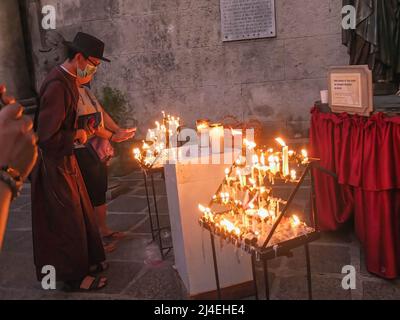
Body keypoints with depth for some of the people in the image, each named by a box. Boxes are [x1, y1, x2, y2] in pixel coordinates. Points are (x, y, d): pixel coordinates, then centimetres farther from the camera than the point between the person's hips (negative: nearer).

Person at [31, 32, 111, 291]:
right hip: (54, 163, -9)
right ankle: (75, 277, 20)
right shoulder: (58, 85, -26)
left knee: (81, 212, 19)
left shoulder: (69, 80, 5)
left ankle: (87, 261, 36)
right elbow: (47, 136, -27)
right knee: (68, 219, 3)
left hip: (65, 159, 9)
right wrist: (76, 135, -13)